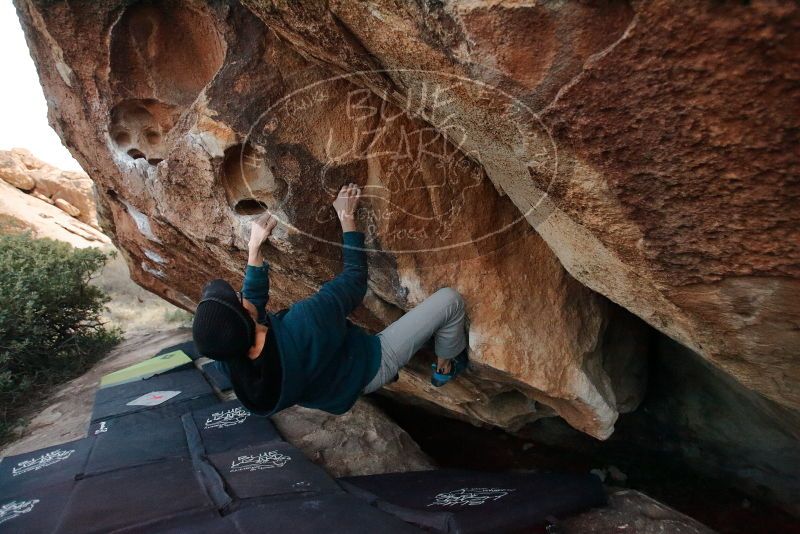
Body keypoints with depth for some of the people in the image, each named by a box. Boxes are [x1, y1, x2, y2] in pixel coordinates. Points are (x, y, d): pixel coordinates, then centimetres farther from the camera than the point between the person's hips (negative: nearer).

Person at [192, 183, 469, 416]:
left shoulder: (228, 363, -25)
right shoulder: (305, 321, -45)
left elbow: (253, 302, -3)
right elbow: (355, 278, -25)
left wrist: (254, 247, -4)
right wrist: (347, 218, -15)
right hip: (371, 366, -6)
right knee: (449, 299, -5)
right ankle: (447, 367, 27)